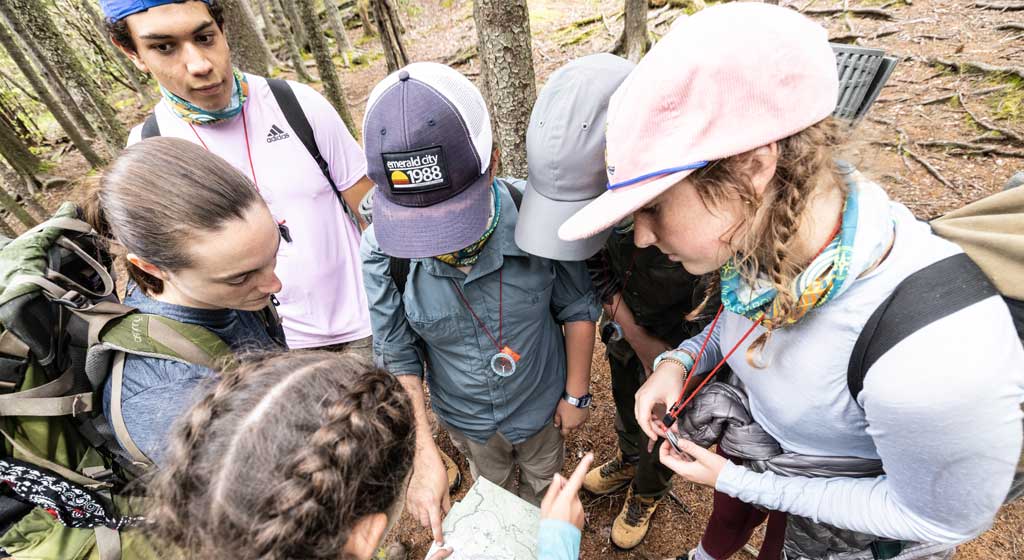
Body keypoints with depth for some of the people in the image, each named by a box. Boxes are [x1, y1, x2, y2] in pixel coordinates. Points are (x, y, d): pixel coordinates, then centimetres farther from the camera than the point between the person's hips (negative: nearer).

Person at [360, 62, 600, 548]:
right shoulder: (383, 249, -29)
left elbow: (577, 309, -15)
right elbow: (397, 359, -18)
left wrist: (576, 394, -6)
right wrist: (424, 453, -23)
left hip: (540, 405, -1)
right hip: (463, 418, 1)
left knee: (544, 485, 31)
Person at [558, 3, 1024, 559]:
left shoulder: (932, 356, -44)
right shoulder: (761, 229, -25)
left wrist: (738, 480, -22)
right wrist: (680, 361, -20)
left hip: (854, 512, -5)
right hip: (758, 431, 6)